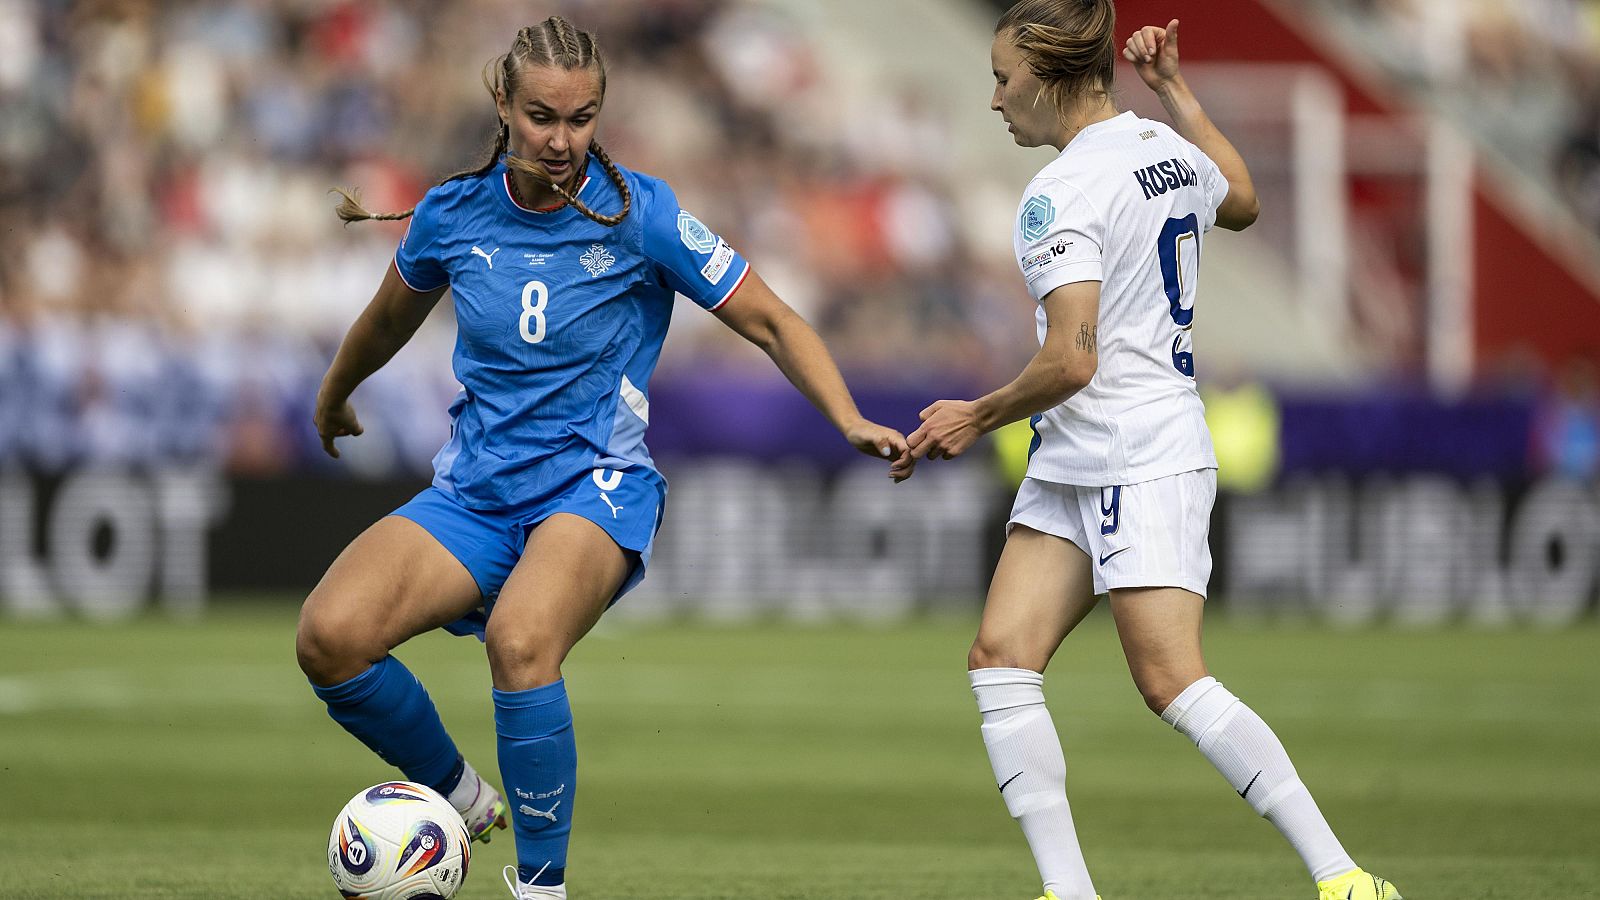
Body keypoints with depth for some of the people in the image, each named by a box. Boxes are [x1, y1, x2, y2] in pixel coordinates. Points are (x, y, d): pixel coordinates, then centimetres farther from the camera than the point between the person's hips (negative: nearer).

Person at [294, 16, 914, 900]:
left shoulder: (639, 215, -8)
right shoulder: (451, 215, 1)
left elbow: (770, 322, -3)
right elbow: (391, 317, 23)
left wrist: (850, 420, -17)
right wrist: (332, 396, 40)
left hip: (595, 487, -4)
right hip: (472, 492, 4)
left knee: (519, 640, -37)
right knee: (329, 634, -23)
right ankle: (459, 799, 5)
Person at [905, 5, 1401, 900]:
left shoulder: (1060, 194, -17)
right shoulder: (1166, 149, 10)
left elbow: (1070, 363, -23)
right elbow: (1242, 201, 33)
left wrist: (980, 416, -7)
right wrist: (1176, 93, 34)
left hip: (1142, 463, -10)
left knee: (1173, 683, -14)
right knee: (1001, 657, 2)